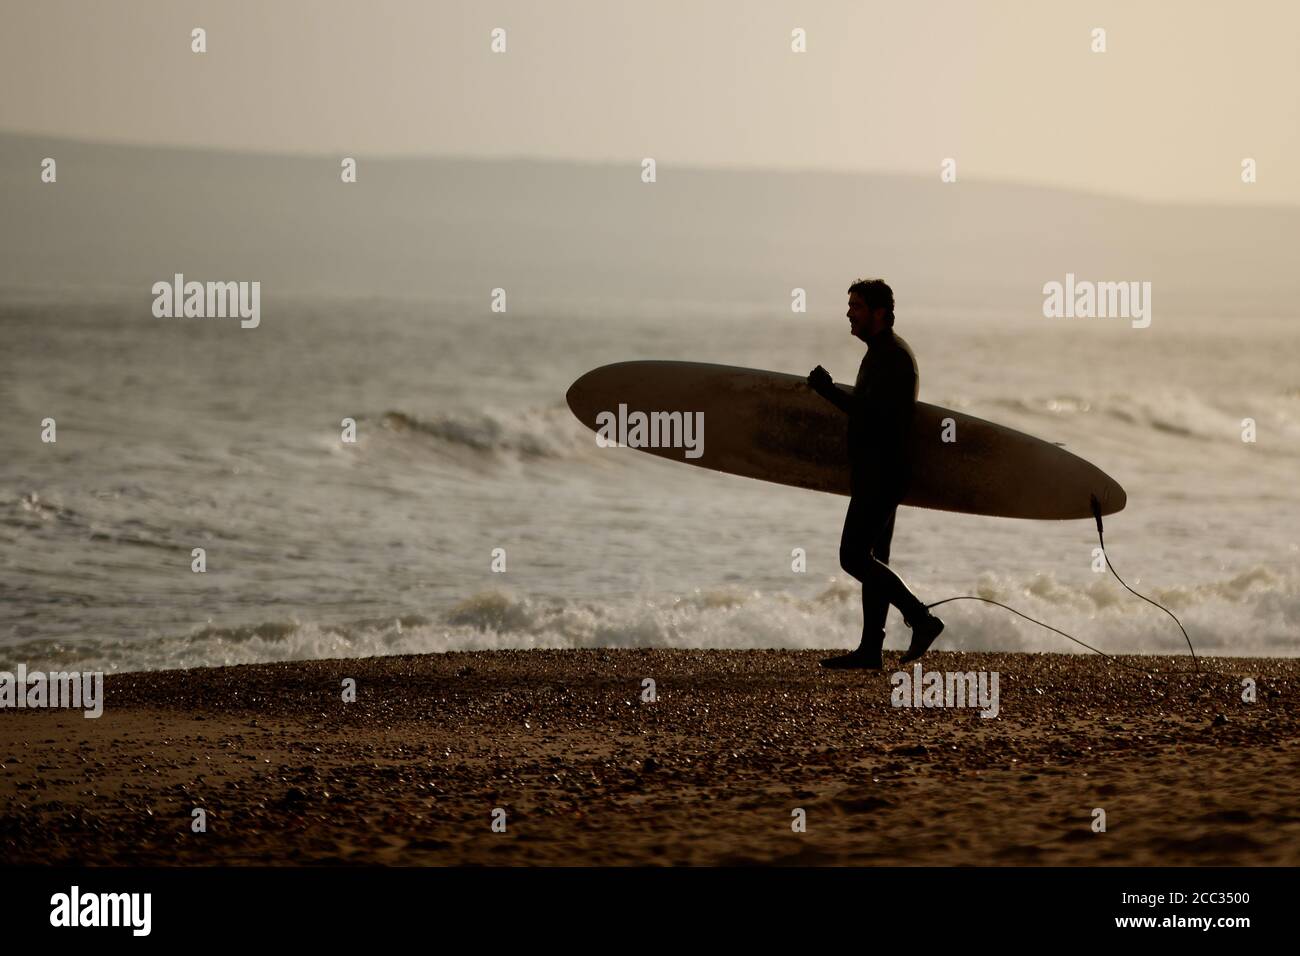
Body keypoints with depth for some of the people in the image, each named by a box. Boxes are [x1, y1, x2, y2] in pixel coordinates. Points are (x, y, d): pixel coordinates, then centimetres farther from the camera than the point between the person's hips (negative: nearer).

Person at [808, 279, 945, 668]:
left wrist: (828, 390, -20)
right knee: (872, 560, 9)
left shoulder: (892, 355, -15)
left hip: (881, 475, -11)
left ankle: (921, 618, -10)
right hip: (878, 475, 11)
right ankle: (870, 649, 10)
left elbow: (872, 414, -24)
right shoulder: (882, 353, 18)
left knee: (854, 557, -13)